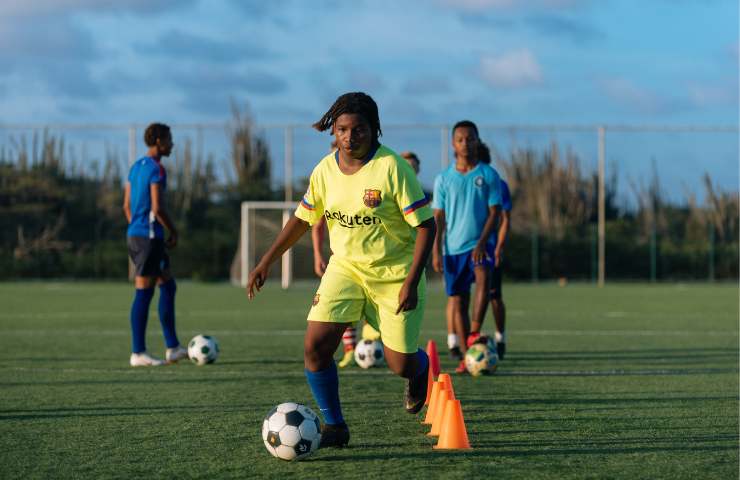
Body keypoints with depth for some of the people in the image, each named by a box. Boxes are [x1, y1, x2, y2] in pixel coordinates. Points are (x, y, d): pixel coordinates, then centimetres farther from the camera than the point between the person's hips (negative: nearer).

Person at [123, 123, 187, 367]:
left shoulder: (136, 167, 15)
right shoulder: (156, 169, -13)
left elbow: (127, 205, 18)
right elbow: (158, 208, -19)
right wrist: (174, 232, -6)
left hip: (134, 235, 9)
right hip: (150, 237, -9)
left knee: (168, 287, 14)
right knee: (144, 293, -5)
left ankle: (173, 347, 14)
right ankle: (138, 353, -2)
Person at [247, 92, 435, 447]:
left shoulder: (391, 167, -19)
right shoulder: (325, 170, -4)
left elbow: (425, 225, -17)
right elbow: (303, 218, 11)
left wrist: (411, 282, -23)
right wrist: (266, 263, 7)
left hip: (394, 273, -4)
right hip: (345, 268, 4)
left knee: (401, 365, -1)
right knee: (315, 346, -13)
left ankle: (420, 366, 39)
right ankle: (334, 427, 5)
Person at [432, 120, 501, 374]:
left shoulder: (489, 175, 1)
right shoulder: (444, 179, 6)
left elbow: (494, 212, -3)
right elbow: (438, 217, 7)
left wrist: (482, 243, -15)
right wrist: (436, 251, -1)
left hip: (479, 243, -2)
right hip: (453, 247, 2)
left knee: (483, 277, -31)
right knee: (458, 300, 4)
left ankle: (474, 334, -32)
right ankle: (465, 356, 12)